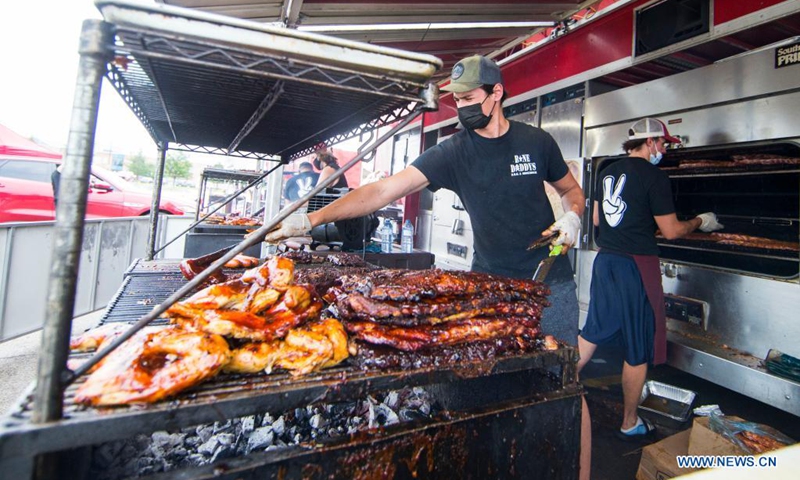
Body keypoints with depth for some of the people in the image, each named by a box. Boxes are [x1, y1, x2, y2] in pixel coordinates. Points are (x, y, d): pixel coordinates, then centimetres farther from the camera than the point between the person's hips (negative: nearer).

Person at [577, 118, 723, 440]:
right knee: (638, 349, 7)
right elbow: (671, 231, -7)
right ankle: (629, 424, 22)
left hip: (605, 260, 7)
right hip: (636, 266, -6)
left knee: (593, 332, 20)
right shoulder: (654, 176, -10)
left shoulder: (608, 171, 10)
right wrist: (700, 222, 12)